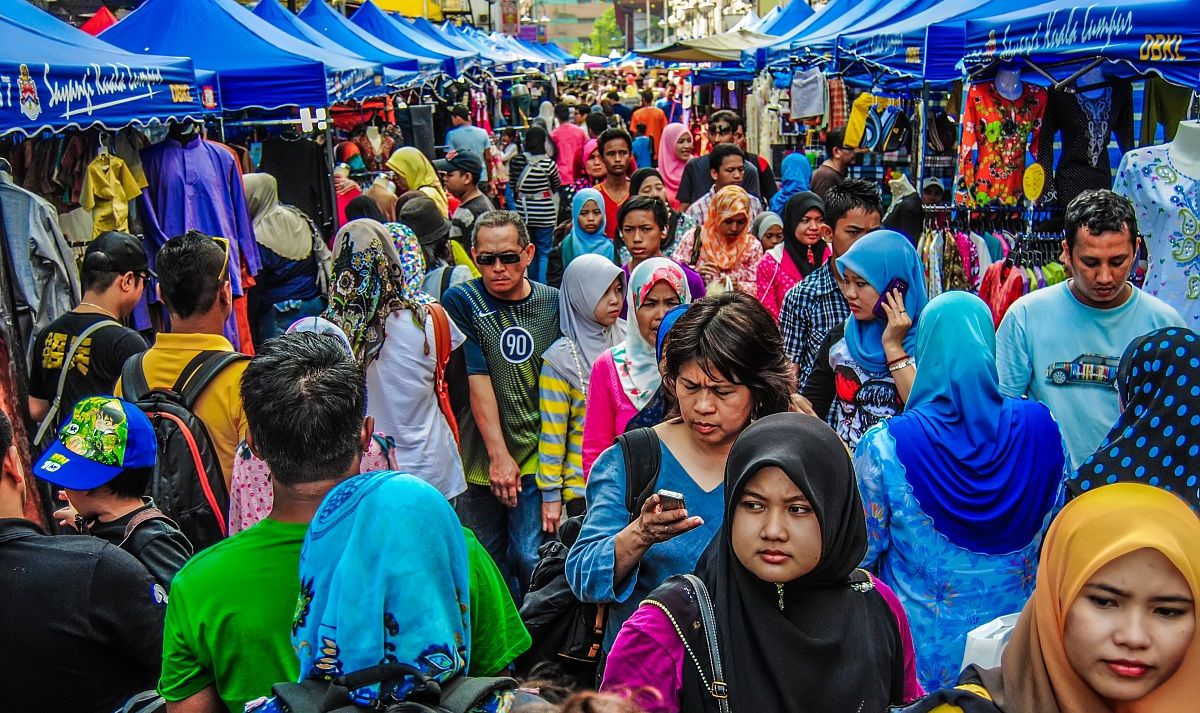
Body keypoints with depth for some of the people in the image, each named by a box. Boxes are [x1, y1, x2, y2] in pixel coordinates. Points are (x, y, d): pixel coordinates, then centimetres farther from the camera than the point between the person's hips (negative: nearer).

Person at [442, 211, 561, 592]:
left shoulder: (554, 302, 2)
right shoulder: (461, 301, -5)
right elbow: (477, 378, -11)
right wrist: (499, 454, -15)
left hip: (536, 456, 1)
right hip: (481, 458, 0)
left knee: (530, 557, -2)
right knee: (485, 559, 9)